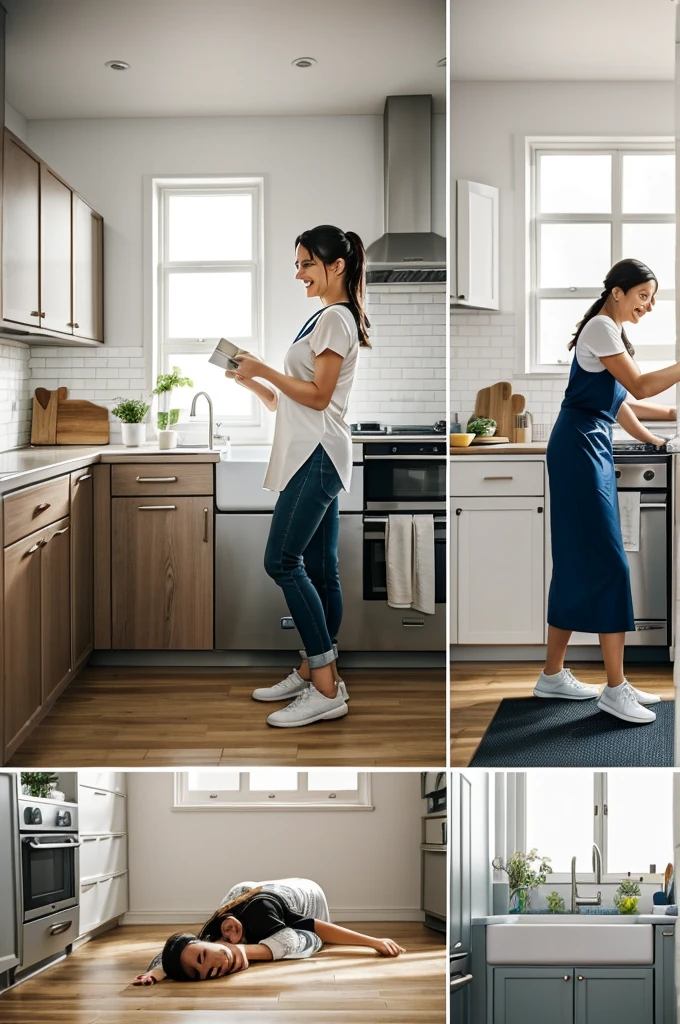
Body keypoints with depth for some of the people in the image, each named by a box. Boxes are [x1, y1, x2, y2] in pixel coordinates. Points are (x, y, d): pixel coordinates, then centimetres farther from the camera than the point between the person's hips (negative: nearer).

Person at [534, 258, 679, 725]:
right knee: (607, 562, -10)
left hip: (594, 449, 10)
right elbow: (639, 388, -16)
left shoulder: (614, 332, 21)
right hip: (579, 447, -10)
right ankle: (615, 687, -7)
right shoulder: (600, 327, -10)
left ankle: (553, 674, 16)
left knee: (578, 562, 10)